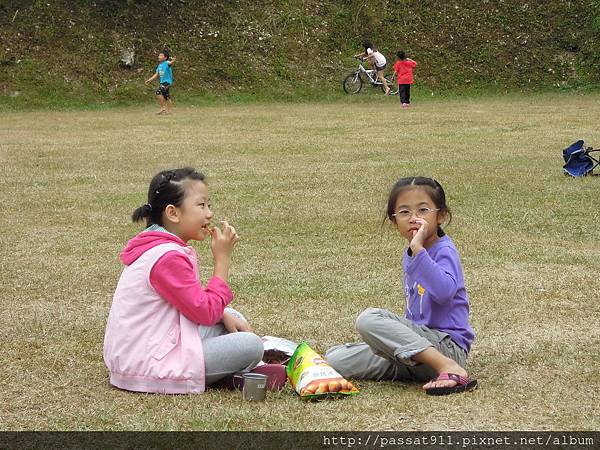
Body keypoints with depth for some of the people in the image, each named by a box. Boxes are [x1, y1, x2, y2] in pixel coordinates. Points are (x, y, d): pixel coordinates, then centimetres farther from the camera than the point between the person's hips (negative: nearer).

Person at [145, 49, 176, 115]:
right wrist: (149, 80, 13)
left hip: (167, 82, -9)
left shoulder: (167, 63, -13)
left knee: (158, 93, -20)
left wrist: (174, 60, -58)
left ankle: (163, 107, -11)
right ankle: (169, 110, 20)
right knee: (166, 96, 13)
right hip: (162, 82, 9)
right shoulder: (159, 65, 12)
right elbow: (156, 74, 17)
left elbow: (171, 62, -36)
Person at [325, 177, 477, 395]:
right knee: (334, 359, 0)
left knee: (369, 319, -29)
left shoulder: (444, 251, -12)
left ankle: (449, 368, -29)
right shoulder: (410, 255, 14)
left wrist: (418, 249, -31)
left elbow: (444, 291, -34)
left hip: (448, 346, -7)